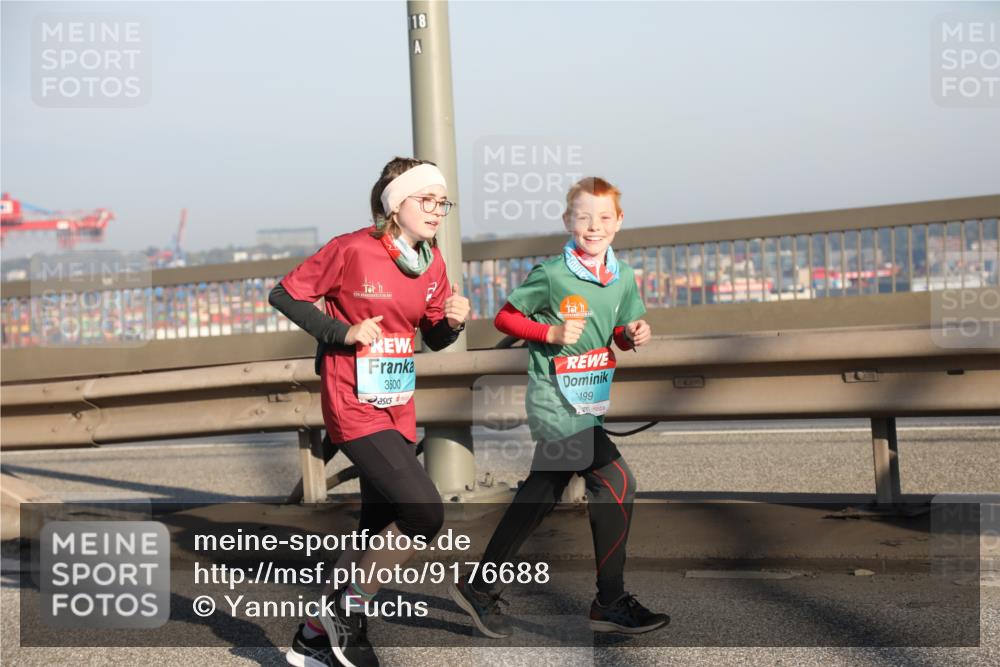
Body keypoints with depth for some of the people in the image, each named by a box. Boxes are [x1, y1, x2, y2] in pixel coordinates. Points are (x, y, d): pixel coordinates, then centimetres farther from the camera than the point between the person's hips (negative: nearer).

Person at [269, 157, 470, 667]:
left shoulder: (432, 262, 6)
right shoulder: (353, 250, -14)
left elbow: (434, 339, 15)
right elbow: (285, 294, -7)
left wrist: (453, 321, -7)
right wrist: (343, 332, -17)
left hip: (398, 413, 8)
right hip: (354, 409, -8)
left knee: (378, 534, 11)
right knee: (424, 512, -18)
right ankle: (349, 611, 0)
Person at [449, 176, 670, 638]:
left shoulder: (622, 279, 6)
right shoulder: (551, 274, -12)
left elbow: (621, 336, 17)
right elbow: (504, 318, -5)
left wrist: (635, 335, -5)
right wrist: (551, 333, -18)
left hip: (589, 403, 8)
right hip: (554, 397, -8)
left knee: (539, 496, 14)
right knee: (616, 482, -15)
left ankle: (478, 586, 26)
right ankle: (610, 603, -6)